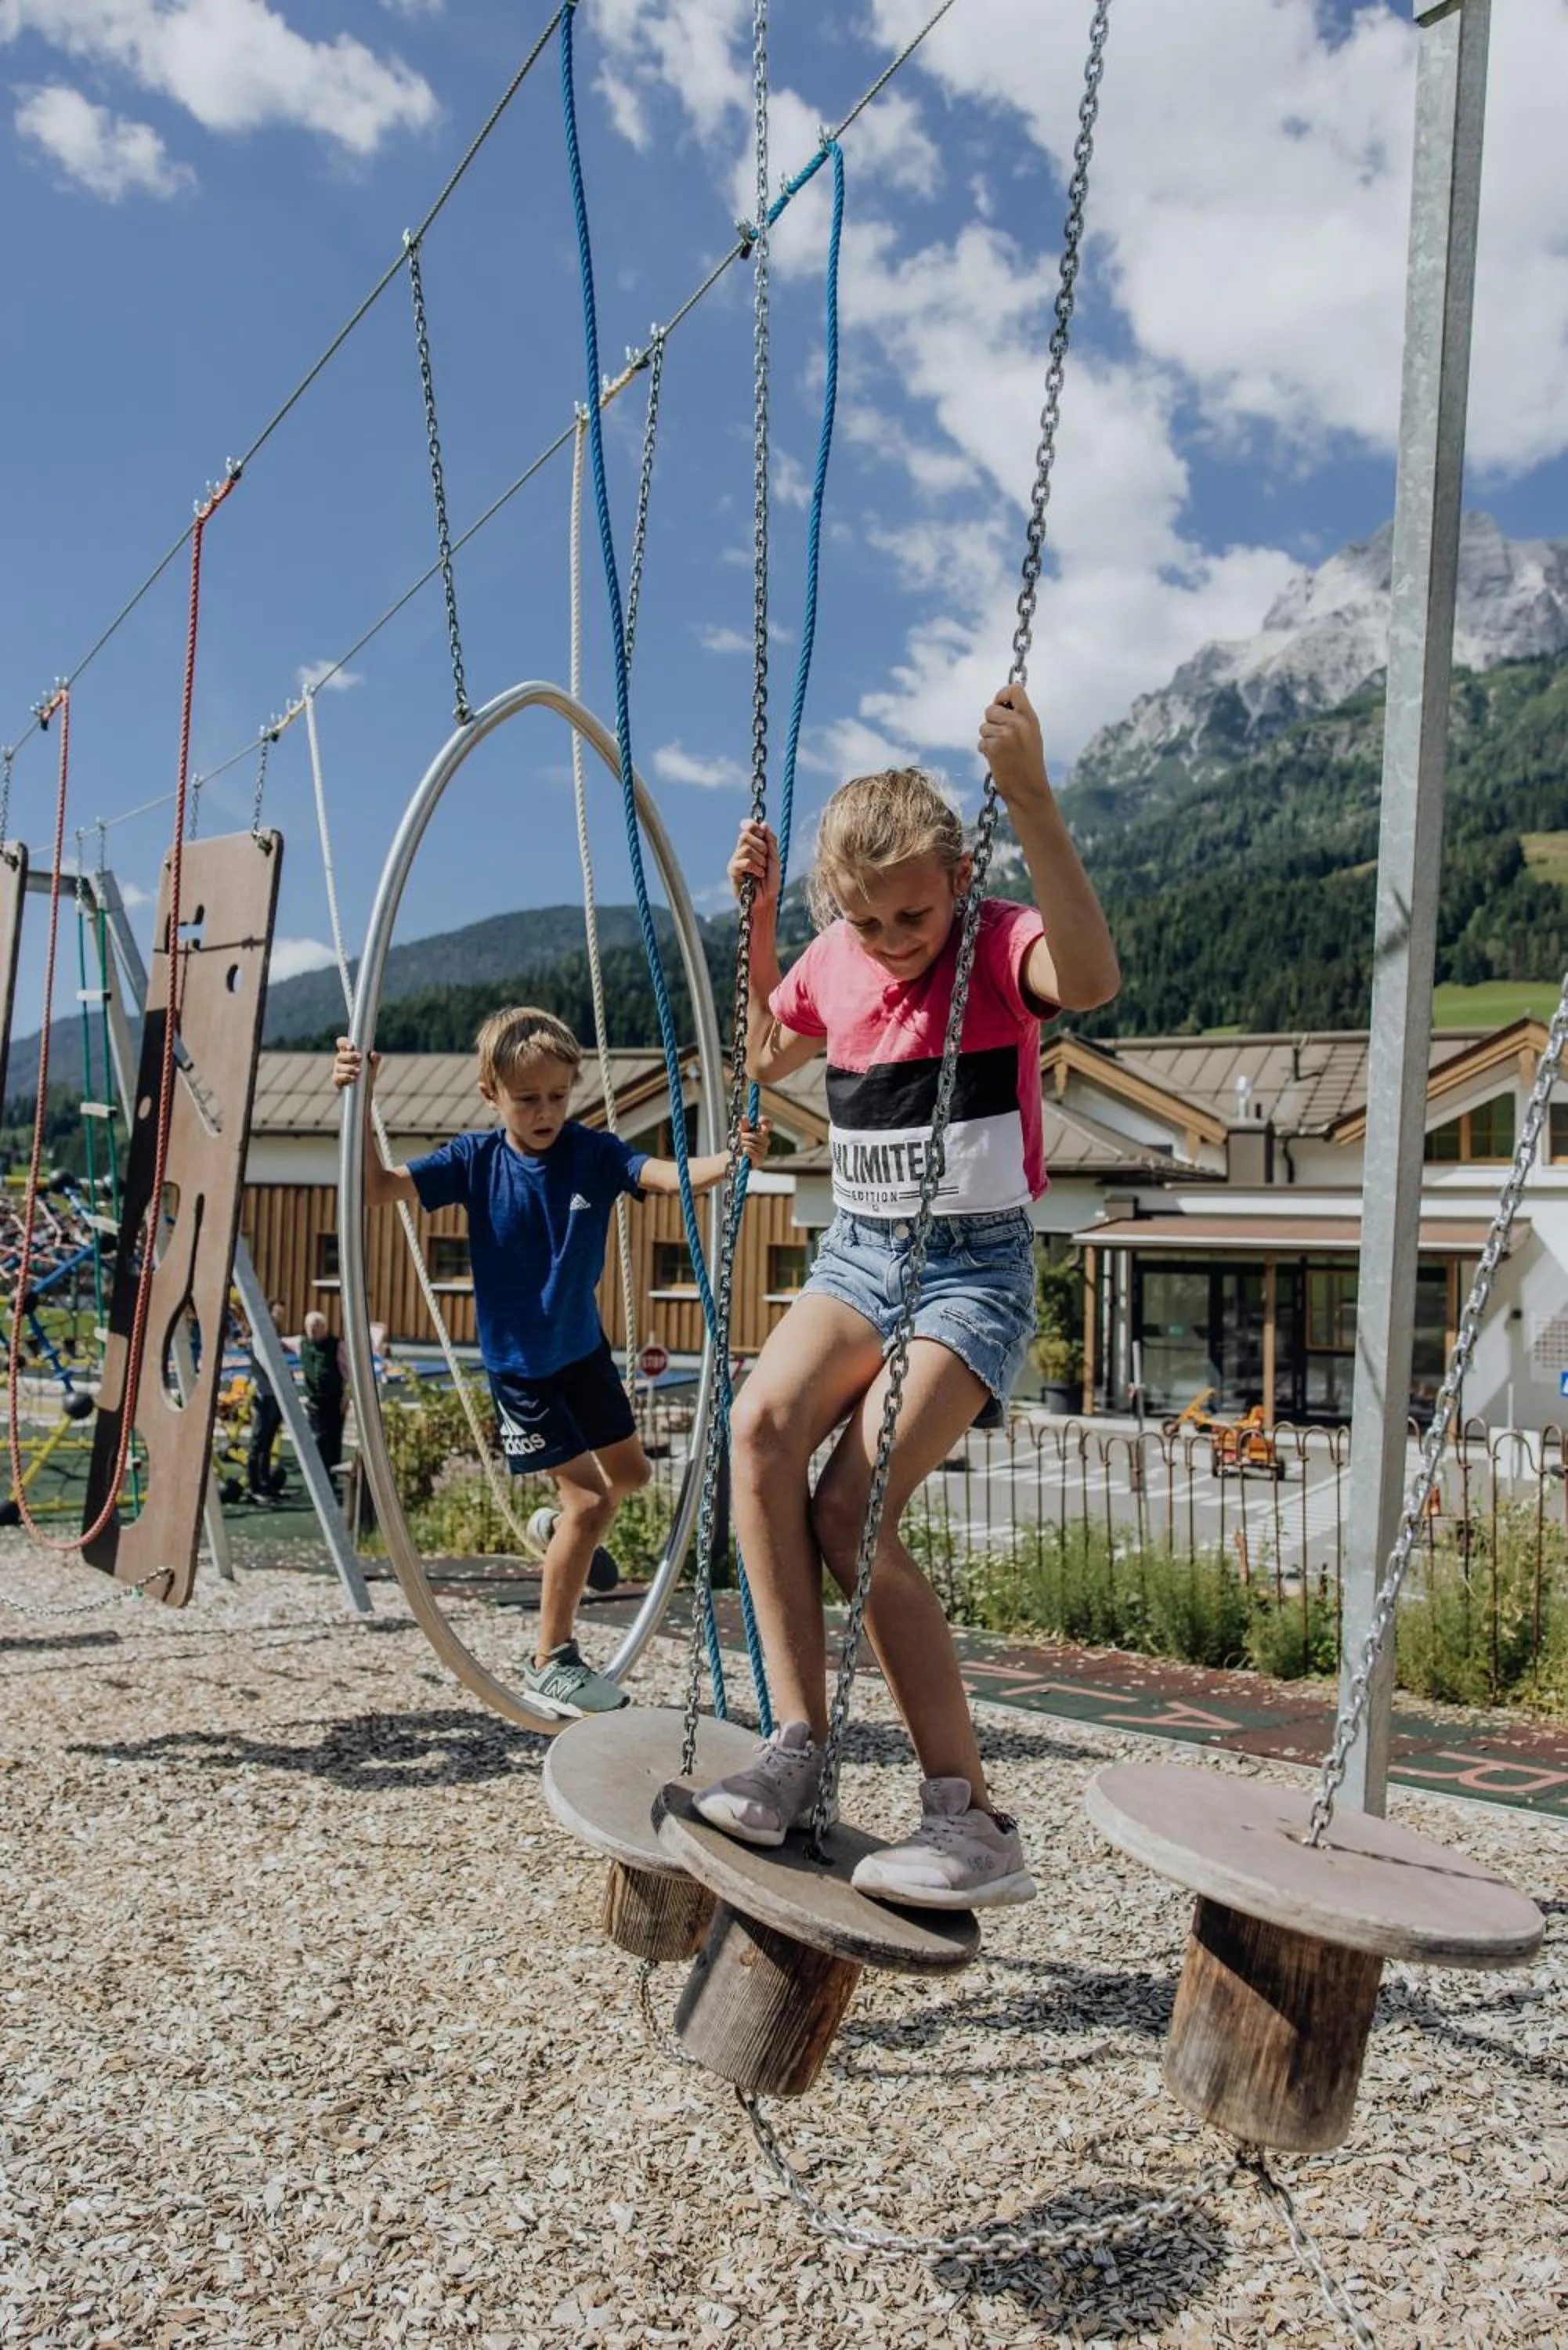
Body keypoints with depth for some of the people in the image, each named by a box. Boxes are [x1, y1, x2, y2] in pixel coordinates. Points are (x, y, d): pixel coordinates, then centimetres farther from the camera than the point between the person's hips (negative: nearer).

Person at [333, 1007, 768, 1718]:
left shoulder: (593, 1152, -12)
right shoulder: (475, 1160, -15)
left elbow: (670, 1176, -28)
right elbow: (378, 1189, -21)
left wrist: (731, 1159, -48)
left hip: (582, 1346, 4)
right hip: (518, 1363, -4)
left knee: (632, 1472, 18)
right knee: (589, 1503, -8)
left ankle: (567, 1532, 51)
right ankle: (549, 1664, 8)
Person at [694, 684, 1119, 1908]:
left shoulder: (1003, 945, -11)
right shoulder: (834, 963, 5)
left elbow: (1093, 979, -36)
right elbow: (765, 1059, 25)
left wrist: (1032, 798, -39)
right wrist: (757, 913, 12)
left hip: (978, 1264, -5)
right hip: (859, 1250, 5)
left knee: (851, 1509, -20)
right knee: (761, 1420, -25)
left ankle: (971, 1818, -10)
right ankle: (798, 1742, -18)